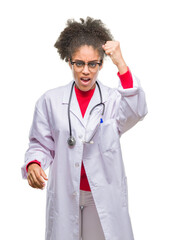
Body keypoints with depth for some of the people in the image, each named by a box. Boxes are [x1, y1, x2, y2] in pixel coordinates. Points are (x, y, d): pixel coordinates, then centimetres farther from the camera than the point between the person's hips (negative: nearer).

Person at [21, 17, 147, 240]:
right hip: (64, 194, 1)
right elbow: (41, 144, 5)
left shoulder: (113, 99, -4)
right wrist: (33, 164, -17)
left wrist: (121, 64, -34)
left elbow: (137, 111, -26)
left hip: (104, 195, -1)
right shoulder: (50, 101, 0)